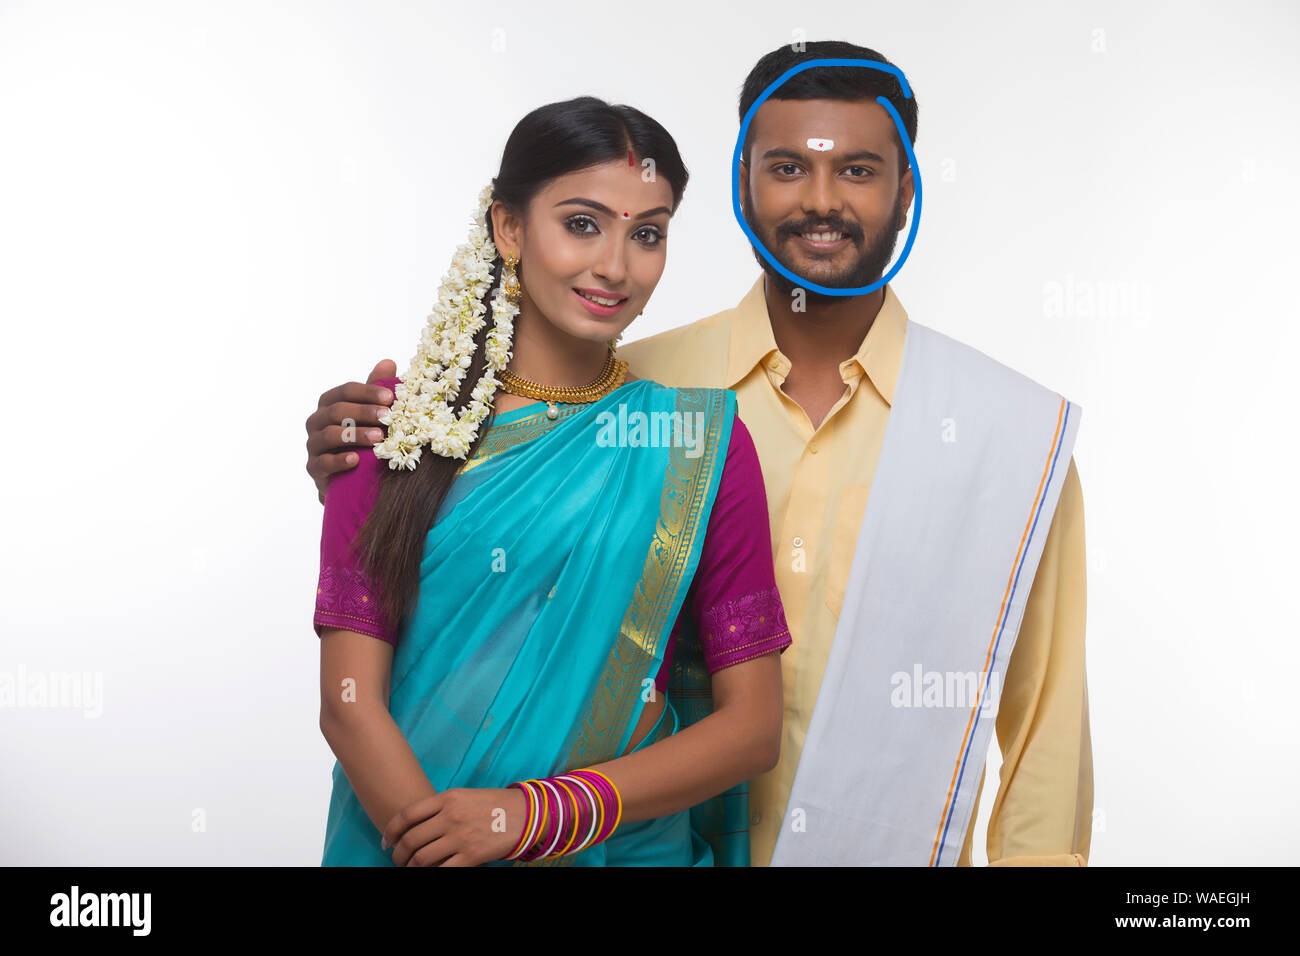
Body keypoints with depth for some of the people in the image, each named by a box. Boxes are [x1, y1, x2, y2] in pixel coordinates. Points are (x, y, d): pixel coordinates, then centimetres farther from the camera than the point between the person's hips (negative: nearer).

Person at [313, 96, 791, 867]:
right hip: (404, 839, 1)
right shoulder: (402, 422, -7)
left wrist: (537, 813, -18)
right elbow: (349, 700, -11)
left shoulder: (703, 437, -7)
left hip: (635, 847, 0)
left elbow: (754, 723, -9)